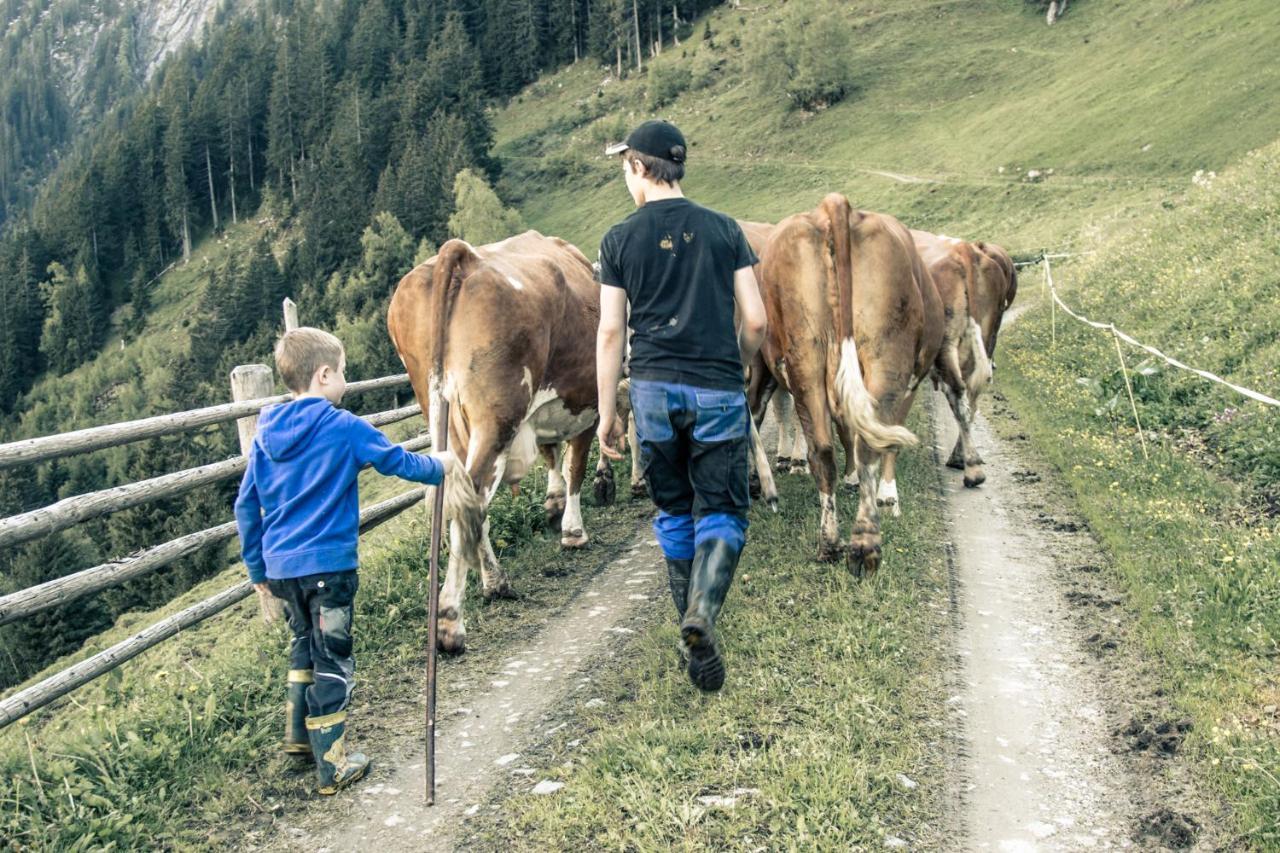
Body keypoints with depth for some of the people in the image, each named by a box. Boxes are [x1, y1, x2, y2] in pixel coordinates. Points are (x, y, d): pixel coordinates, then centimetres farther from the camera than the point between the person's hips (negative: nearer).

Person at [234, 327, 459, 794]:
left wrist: (257, 569, 17)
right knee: (332, 659, 3)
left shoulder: (267, 434, 6)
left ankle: (299, 733, 36)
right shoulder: (343, 427, -12)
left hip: (280, 567, 6)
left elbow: (246, 506, 9)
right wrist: (437, 466, 17)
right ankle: (333, 766, 9)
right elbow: (397, 461, -4)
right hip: (327, 565, -6)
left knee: (305, 644, 26)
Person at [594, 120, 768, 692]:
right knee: (721, 513, 5)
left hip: (654, 388, 1)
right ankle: (702, 611, -19)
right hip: (718, 391, 0)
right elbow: (755, 322, 3)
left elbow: (610, 332, 1)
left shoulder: (620, 240, 3)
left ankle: (692, 625, 21)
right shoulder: (724, 231, 6)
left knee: (674, 513, 15)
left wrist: (606, 411, 6)